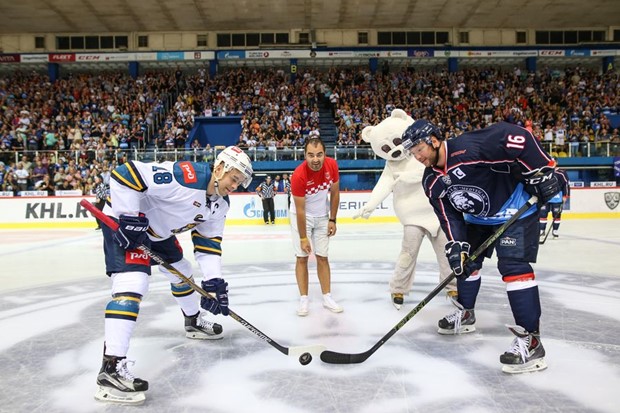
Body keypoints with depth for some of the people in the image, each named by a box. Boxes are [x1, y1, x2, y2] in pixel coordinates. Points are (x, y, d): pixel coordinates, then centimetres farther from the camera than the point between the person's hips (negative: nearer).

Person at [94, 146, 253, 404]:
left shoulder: (220, 203, -3)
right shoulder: (184, 177, -32)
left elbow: (208, 242, 0)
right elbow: (125, 174, -33)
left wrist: (213, 281, -11)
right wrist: (129, 218, -31)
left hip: (158, 231, 10)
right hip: (125, 223, -9)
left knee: (182, 273, 21)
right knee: (133, 283, -23)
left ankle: (194, 322, 47)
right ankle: (111, 369, -23)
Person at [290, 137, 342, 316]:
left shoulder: (332, 165, -19)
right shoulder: (299, 175, -30)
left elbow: (334, 193, -4)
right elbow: (300, 210, -24)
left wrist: (332, 220, -2)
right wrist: (303, 238, -20)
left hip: (322, 215, 3)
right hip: (301, 215, -3)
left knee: (322, 257, 7)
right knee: (302, 257, -2)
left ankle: (327, 297, 16)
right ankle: (304, 299, 9)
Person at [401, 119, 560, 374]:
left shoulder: (469, 147, -30)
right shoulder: (432, 182, -5)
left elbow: (516, 137, -33)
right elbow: (449, 216, -6)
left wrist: (542, 172, -31)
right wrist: (456, 247, -18)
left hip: (516, 209, -8)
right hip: (479, 217, 9)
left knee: (513, 265, -18)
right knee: (465, 260, 14)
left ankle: (530, 341, -13)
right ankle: (465, 315, 35)